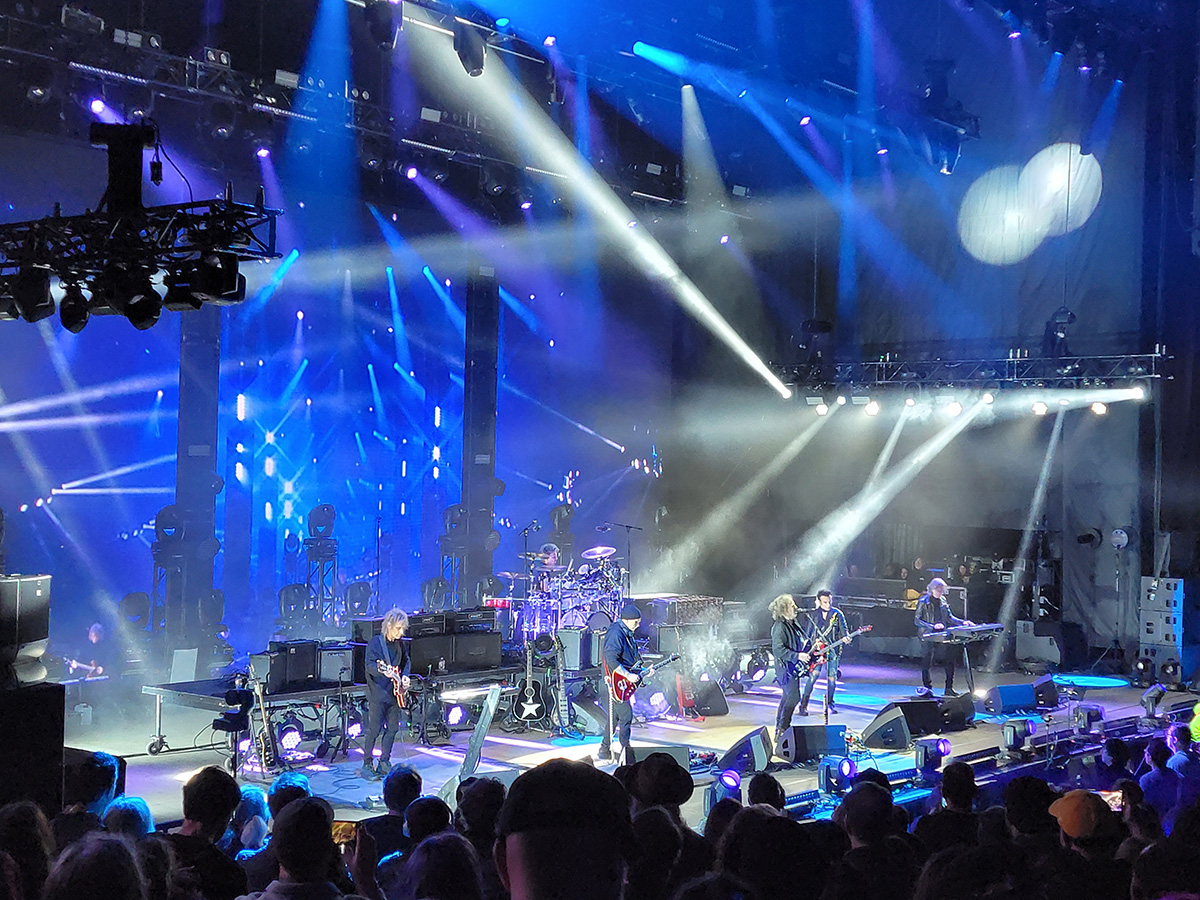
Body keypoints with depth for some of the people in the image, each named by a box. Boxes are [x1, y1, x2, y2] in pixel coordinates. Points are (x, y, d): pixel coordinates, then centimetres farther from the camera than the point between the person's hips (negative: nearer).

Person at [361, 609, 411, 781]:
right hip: (377, 693, -7)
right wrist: (382, 670, -40)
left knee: (393, 728, 9)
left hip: (394, 693, 7)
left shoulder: (400, 644, 9)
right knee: (374, 729, -5)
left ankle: (384, 763, 20)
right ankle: (367, 765, 4)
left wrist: (405, 676, 6)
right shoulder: (375, 642, -11)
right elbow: (369, 665, -21)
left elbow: (406, 661, 23)